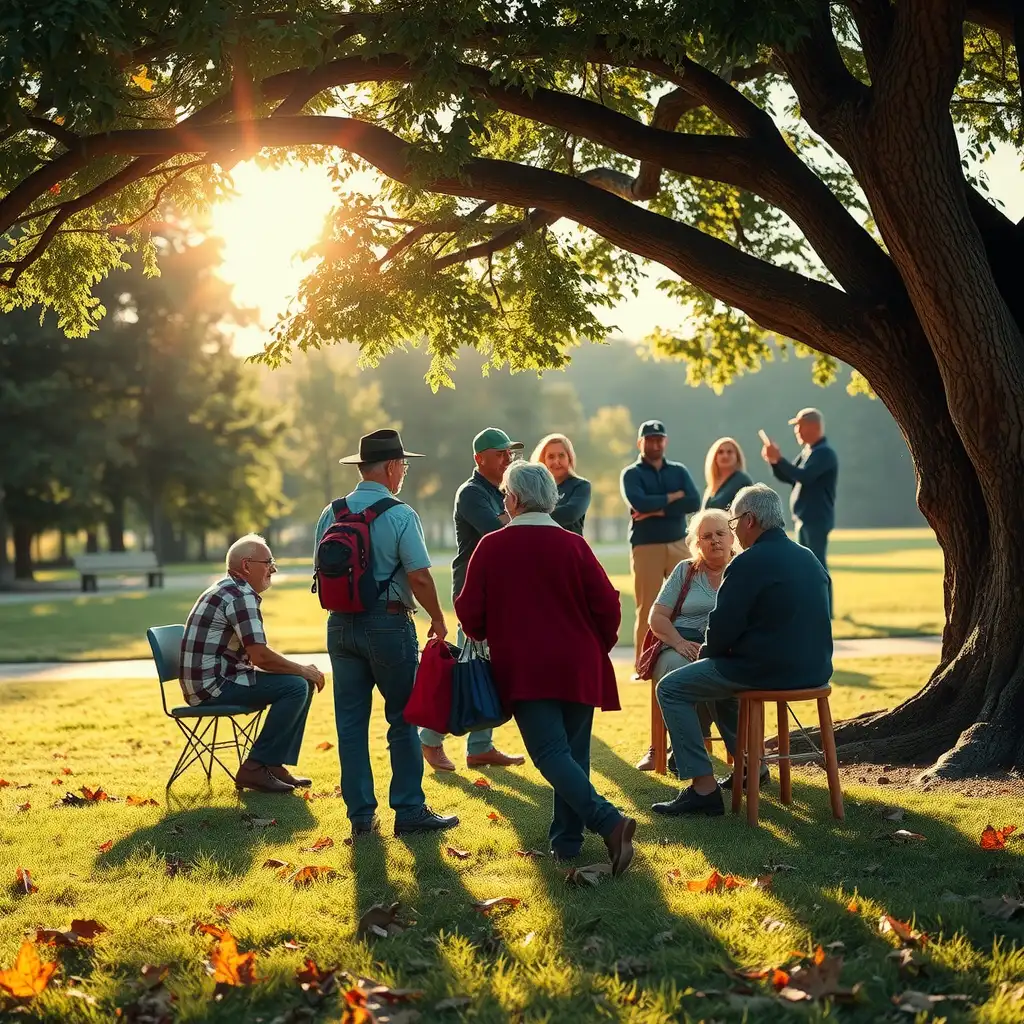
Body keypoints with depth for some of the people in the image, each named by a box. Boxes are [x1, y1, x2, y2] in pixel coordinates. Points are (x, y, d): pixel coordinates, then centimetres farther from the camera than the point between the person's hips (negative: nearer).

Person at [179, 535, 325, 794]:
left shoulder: (229, 590, 18)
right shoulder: (240, 596, -15)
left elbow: (256, 656, 20)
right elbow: (260, 656, -21)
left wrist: (302, 670, 9)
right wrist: (303, 670, -7)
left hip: (209, 681, 10)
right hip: (210, 685, -10)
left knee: (304, 683, 11)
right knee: (296, 686, -18)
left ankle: (275, 764, 12)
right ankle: (255, 768, -12)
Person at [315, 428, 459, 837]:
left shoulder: (332, 513, 4)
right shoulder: (400, 515, -11)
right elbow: (419, 576, -15)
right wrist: (438, 620, -1)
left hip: (341, 624, 5)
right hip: (389, 623, -5)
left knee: (350, 722, 8)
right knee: (403, 719, 5)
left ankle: (361, 815, 12)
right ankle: (409, 812, 6)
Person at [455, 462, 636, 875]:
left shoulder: (490, 547, -2)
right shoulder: (573, 545, 0)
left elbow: (470, 614, 0)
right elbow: (608, 606, -2)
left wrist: (490, 637, 22)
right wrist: (596, 649, 16)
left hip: (523, 671, -2)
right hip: (579, 669, 3)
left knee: (551, 755, -8)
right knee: (573, 752, 14)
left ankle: (609, 821, -26)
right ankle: (566, 839, 13)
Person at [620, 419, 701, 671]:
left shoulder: (679, 471, 12)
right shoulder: (631, 474, 2)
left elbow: (694, 502, -5)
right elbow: (639, 503, -18)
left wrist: (658, 510, -13)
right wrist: (674, 497, -9)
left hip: (678, 544, 3)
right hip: (646, 547, -3)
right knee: (647, 608, -3)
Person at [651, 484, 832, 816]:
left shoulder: (749, 563, -15)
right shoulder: (808, 558, 12)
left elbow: (723, 630, -16)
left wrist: (706, 652, 8)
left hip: (768, 670, -9)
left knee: (671, 688, 2)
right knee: (722, 672, 34)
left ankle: (703, 787, -5)